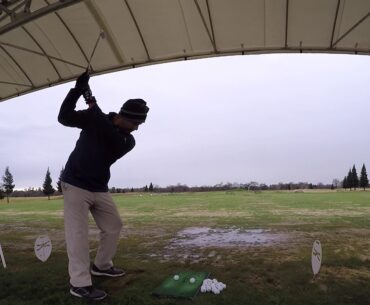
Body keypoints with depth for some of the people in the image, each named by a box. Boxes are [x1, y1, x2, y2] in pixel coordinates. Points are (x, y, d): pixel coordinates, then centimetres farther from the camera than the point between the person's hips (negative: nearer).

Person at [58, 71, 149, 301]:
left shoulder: (128, 140, -5)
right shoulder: (93, 119, -8)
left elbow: (112, 140, -26)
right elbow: (65, 117, -17)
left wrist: (95, 108, -33)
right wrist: (78, 89, -28)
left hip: (100, 189, 5)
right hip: (75, 184, -5)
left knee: (114, 226, 10)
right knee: (78, 232, -9)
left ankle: (101, 265, 30)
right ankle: (80, 283, -3)